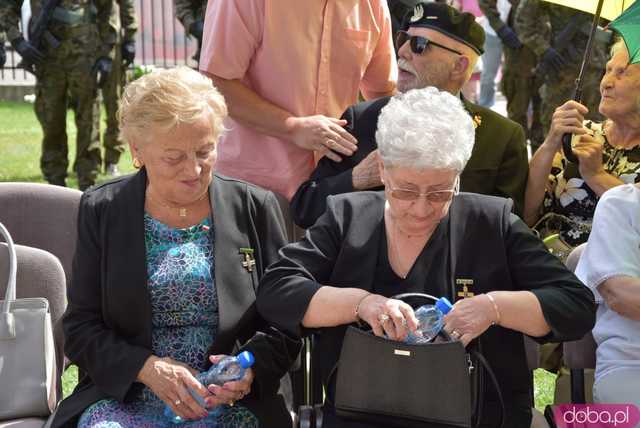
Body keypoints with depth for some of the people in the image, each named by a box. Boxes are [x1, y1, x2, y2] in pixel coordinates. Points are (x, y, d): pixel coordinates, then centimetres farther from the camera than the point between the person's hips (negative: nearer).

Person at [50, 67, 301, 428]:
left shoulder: (255, 209, 6)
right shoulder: (101, 212, 6)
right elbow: (81, 329, 4)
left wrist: (251, 368, -14)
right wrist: (147, 368, -13)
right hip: (124, 396, 1)